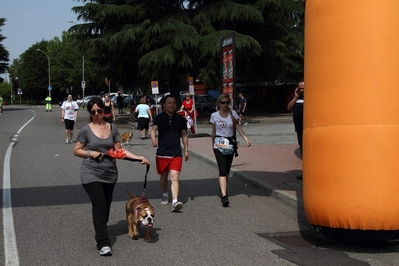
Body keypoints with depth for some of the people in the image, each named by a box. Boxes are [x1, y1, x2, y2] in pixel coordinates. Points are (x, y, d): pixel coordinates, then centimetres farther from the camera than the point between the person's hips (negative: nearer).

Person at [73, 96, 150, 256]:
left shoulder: (112, 129, 4)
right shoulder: (86, 130, -5)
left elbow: (119, 150, 5)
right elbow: (76, 151, 2)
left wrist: (139, 158, -4)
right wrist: (90, 153, -16)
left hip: (110, 173, 4)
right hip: (91, 174, -4)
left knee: (106, 205, 14)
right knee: (99, 206, -13)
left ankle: (100, 232, 38)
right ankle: (103, 243, -14)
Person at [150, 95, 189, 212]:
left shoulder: (180, 119, 5)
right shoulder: (159, 118, -2)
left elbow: (184, 135, 13)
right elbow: (154, 129, -18)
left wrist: (186, 150, 11)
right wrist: (153, 139, -40)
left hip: (176, 154, 0)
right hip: (162, 153, 0)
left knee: (174, 177, -13)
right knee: (163, 176, 16)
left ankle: (175, 202, -21)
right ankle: (165, 195, 41)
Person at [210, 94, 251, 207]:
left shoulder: (233, 114, 0)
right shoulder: (214, 115, -1)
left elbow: (238, 127, -3)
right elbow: (213, 131, 8)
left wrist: (245, 138, -16)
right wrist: (213, 144, 13)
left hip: (231, 144, 2)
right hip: (219, 144, -2)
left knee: (227, 170, 13)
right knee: (223, 170, -12)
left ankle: (222, 188, 35)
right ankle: (224, 196, -21)